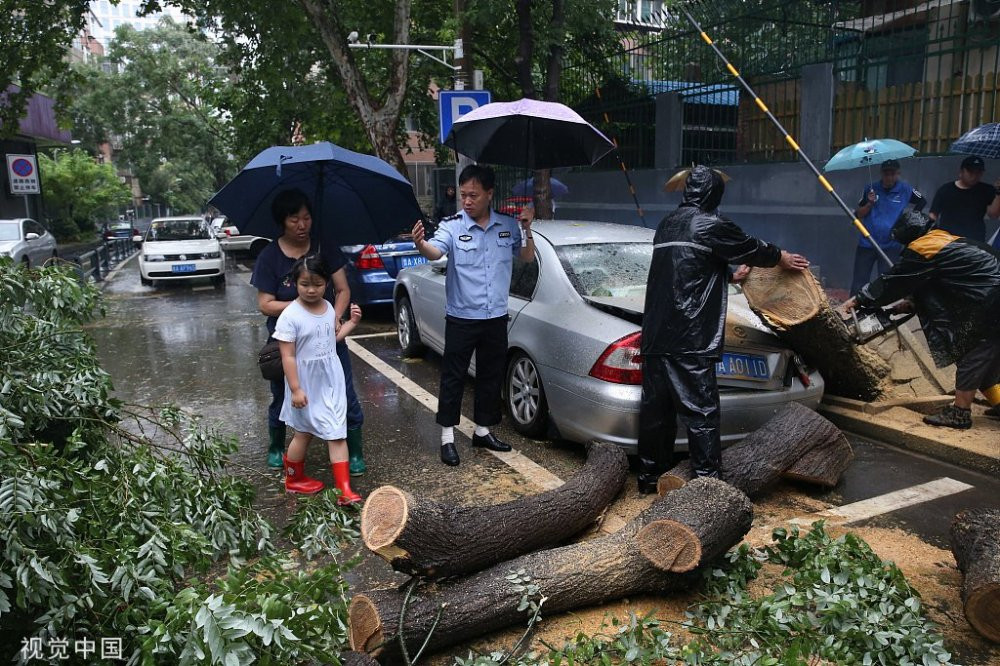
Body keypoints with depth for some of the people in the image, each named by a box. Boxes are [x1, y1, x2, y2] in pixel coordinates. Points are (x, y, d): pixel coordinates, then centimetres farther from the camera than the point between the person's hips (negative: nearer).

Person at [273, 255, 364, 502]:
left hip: (331, 381, 5)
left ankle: (345, 490, 5)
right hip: (306, 384, -5)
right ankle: (294, 479, 38)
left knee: (337, 434, 2)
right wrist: (295, 389, -19)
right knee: (304, 433, 13)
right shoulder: (290, 316, -18)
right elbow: (288, 356, -17)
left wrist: (351, 322, 4)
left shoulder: (329, 308, 1)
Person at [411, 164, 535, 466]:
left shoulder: (507, 226, 2)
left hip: (496, 317, 4)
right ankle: (448, 438, 14)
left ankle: (483, 430, 30)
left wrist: (527, 229, -5)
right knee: (453, 377, 2)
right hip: (461, 318, -4)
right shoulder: (452, 225, -10)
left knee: (491, 376, 14)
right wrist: (420, 243, -50)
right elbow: (435, 251, -28)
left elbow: (527, 257, 12)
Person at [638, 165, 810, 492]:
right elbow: (751, 248, 7)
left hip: (654, 336, 8)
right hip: (689, 341, -8)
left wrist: (733, 272, 41)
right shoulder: (710, 225, -6)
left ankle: (649, 476, 21)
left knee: (656, 406, 12)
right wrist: (783, 258, 26)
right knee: (701, 410, -2)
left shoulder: (666, 225, 18)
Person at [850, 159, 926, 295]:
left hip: (891, 245, 0)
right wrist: (869, 204, -13)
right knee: (859, 282, 2)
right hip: (867, 243, 1)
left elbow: (922, 201, 17)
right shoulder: (871, 188, 3)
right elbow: (858, 214, 4)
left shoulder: (905, 189, 1)